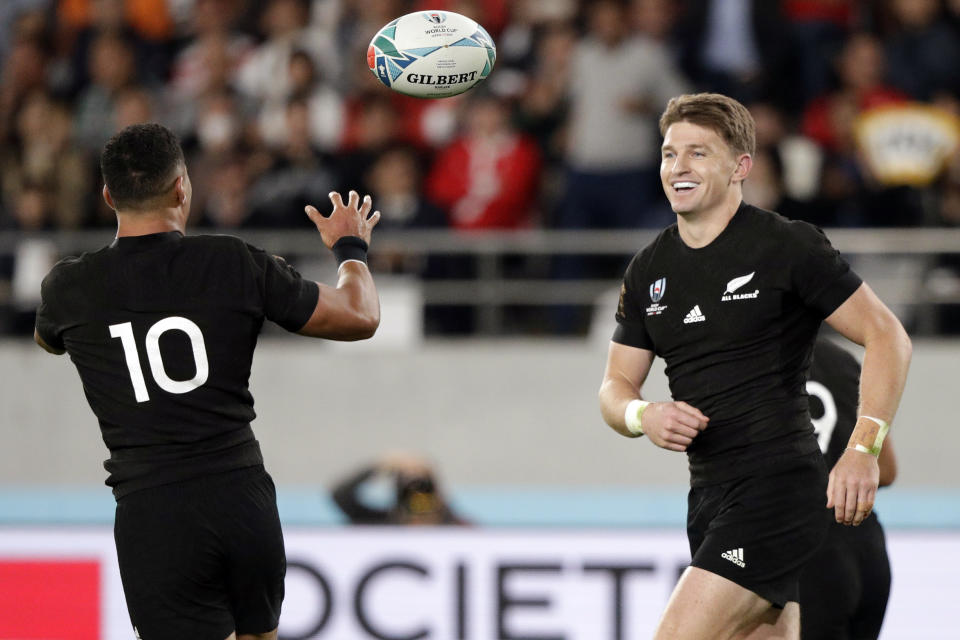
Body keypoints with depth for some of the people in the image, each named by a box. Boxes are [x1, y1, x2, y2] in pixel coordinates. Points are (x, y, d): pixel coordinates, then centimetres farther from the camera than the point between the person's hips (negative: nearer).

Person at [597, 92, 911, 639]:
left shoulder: (788, 246, -7)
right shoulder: (649, 270, 12)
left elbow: (888, 337, -7)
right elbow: (615, 386, 17)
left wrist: (863, 450, -19)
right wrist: (642, 416, -8)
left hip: (780, 486, -8)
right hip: (709, 493, 8)